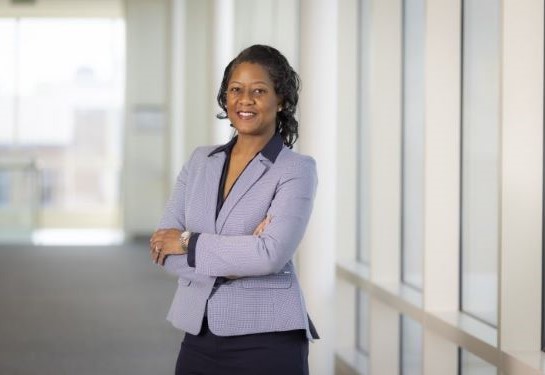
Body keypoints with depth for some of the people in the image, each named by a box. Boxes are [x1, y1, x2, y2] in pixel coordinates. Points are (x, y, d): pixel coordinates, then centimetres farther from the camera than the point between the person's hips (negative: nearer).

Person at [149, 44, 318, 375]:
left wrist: (189, 243, -11)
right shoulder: (201, 161, 9)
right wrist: (230, 265, -15)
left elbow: (272, 255, -19)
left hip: (267, 343, -4)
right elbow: (161, 248, 0)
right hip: (199, 339, 4)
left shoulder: (296, 169, -6)